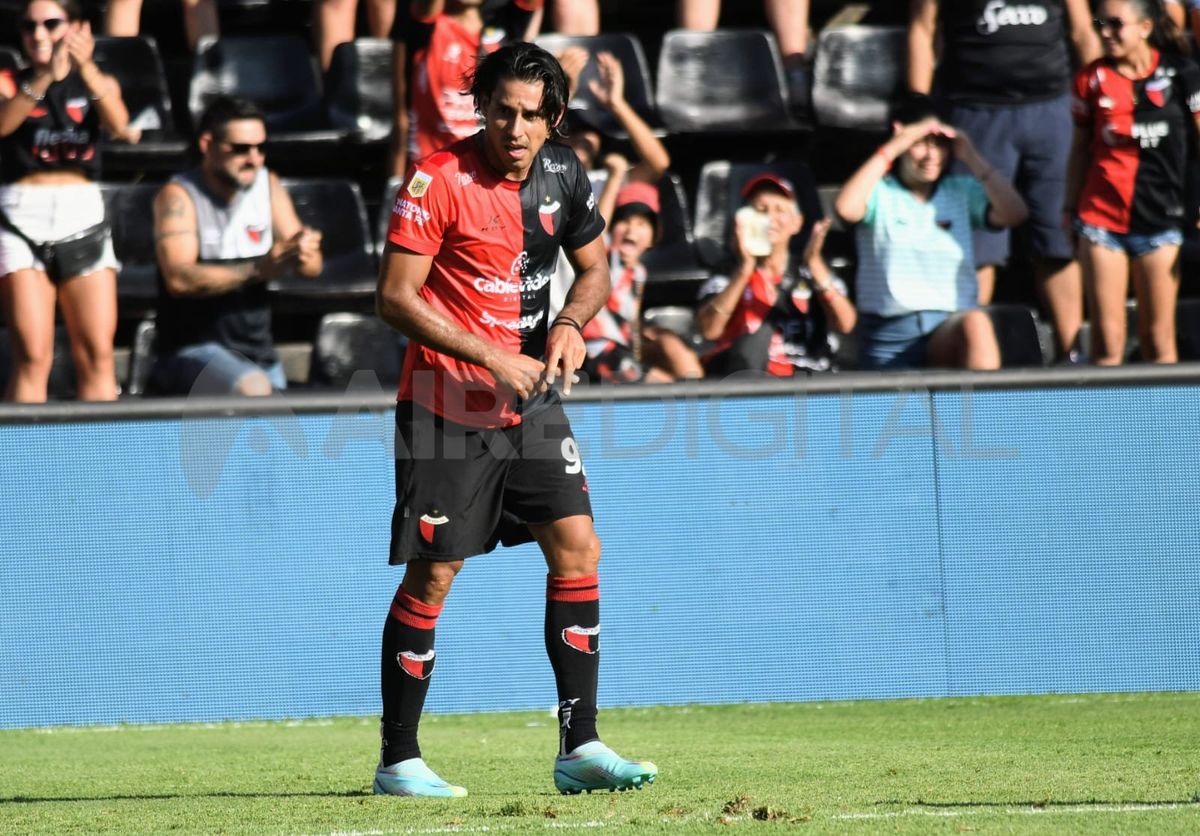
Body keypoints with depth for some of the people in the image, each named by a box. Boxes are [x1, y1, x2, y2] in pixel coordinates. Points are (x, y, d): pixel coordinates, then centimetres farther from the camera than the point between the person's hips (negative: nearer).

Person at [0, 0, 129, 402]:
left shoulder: (97, 84, 11)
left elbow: (117, 124, -12)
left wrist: (86, 69, -29)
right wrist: (44, 77, -34)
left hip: (84, 218, 2)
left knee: (97, 355, -5)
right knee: (32, 357, -12)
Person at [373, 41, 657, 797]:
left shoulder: (562, 174, 2)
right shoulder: (439, 181, -16)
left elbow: (594, 268, 16)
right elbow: (395, 297, -17)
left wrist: (570, 324, -5)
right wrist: (491, 358, -22)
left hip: (530, 397, 6)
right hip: (446, 405, -6)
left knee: (577, 548, -3)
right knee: (432, 573, -3)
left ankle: (579, 748, 2)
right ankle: (398, 760, 6)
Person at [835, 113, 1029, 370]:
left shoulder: (962, 191, 13)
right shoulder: (880, 192, 5)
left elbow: (1013, 214, -2)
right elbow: (846, 208, -18)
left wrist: (972, 158, -4)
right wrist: (891, 149, -14)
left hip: (952, 324, 0)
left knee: (976, 324, -34)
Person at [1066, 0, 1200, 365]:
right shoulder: (1092, 78, 4)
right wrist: (1070, 208, 11)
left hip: (1160, 220, -1)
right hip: (1100, 220, 1)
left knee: (1158, 341, 2)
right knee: (1107, 341, -2)